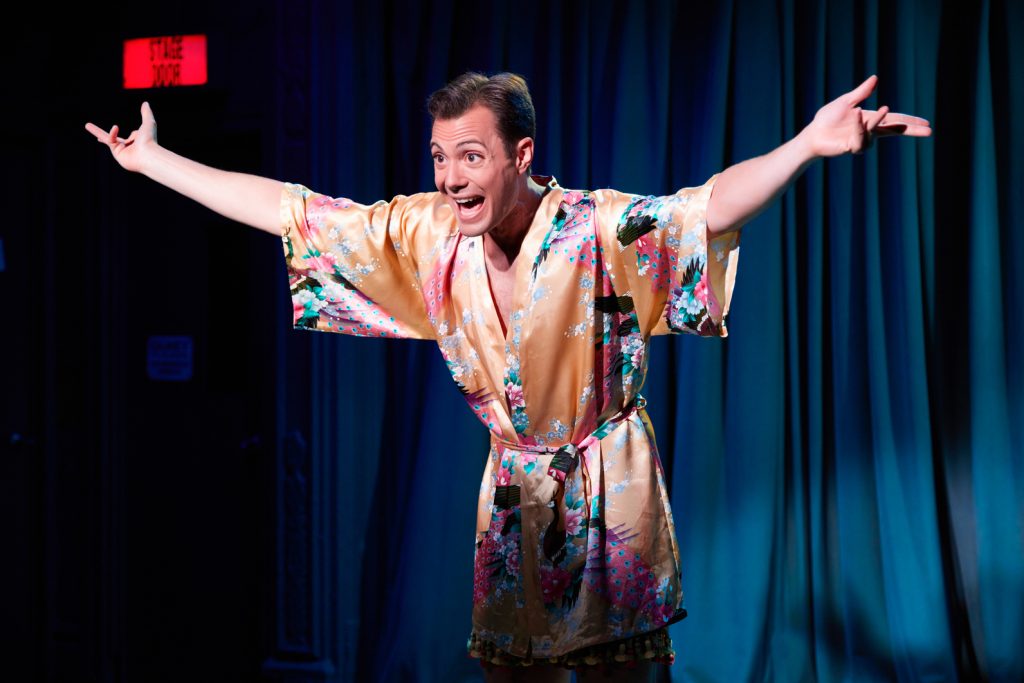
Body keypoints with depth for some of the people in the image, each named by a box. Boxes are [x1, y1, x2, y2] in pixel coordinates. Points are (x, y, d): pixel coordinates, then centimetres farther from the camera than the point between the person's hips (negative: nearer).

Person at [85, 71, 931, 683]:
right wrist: (153, 159, -1)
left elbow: (709, 206, -39)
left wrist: (808, 145, -58)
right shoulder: (426, 234, -9)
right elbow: (288, 208, -4)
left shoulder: (595, 229, -23)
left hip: (605, 478, -4)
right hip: (515, 481, 4)